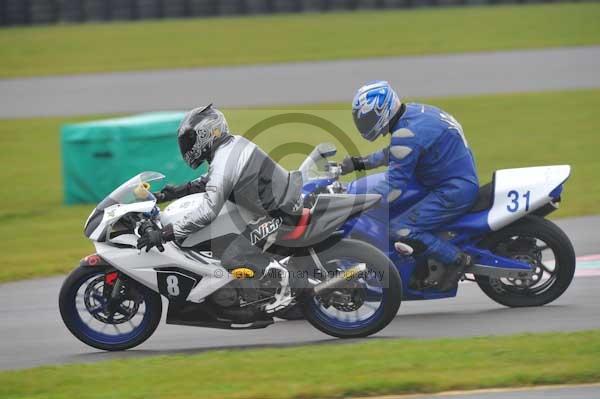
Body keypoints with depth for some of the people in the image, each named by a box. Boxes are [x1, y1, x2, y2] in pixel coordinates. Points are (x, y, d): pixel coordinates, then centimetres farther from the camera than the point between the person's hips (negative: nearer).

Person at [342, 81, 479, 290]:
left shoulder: (407, 133, -23)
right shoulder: (415, 113, 7)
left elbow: (394, 186, -24)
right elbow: (394, 153, 26)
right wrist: (360, 163, 20)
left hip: (454, 191, -11)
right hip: (463, 182, 11)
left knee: (399, 230, -18)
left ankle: (457, 259, -8)